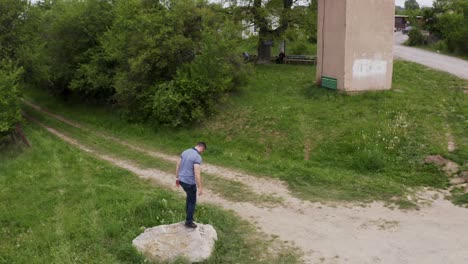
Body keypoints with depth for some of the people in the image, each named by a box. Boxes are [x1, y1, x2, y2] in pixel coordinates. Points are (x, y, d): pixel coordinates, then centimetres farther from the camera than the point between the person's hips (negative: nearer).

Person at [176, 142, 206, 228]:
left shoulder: (185, 152, 5)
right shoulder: (197, 157, -20)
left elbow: (178, 165, 11)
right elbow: (197, 173, -24)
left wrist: (177, 177, 22)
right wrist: (200, 187, -19)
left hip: (181, 180, 8)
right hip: (189, 182, -8)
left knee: (190, 196, 28)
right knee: (192, 201, 9)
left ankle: (188, 213, 40)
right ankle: (189, 221, 17)